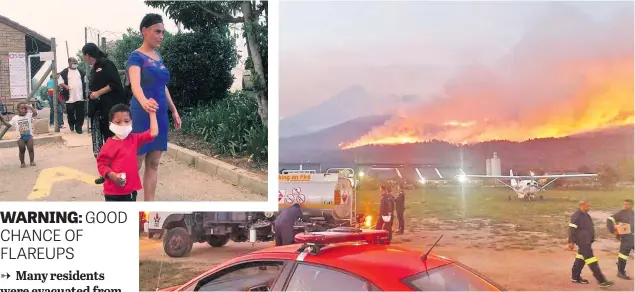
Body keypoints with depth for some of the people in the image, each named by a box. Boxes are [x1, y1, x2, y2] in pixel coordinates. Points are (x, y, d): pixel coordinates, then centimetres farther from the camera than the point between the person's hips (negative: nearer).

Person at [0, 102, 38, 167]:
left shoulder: (29, 115, 3)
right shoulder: (15, 118, 8)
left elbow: (35, 113, -15)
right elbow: (9, 125, 11)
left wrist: (30, 107, -20)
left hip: (29, 135, -1)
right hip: (20, 137, 1)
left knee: (30, 148, -10)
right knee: (22, 149, -6)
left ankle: (32, 161, 2)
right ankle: (22, 162, 7)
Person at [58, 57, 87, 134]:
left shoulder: (80, 72, 15)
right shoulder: (64, 72, 2)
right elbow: (60, 82, 1)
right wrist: (65, 86, -17)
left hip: (80, 97, 2)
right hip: (70, 98, -2)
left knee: (80, 113, -3)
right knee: (70, 112, 7)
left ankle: (78, 127, 2)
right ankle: (71, 124, 28)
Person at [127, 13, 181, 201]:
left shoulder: (158, 57, 12)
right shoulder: (136, 56, -12)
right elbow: (135, 85, -29)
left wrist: (174, 110, 21)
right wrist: (143, 101, -49)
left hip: (160, 115, 7)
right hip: (142, 115, -7)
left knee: (153, 164, 8)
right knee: (135, 164, -3)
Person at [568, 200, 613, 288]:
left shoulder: (586, 215, 12)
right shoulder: (576, 216, -17)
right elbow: (572, 229, -18)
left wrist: (592, 238, 23)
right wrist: (571, 242, -20)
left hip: (587, 241, 10)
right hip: (582, 241, -10)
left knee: (581, 258, 17)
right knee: (592, 261, -9)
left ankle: (575, 277, 28)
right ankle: (601, 281, -8)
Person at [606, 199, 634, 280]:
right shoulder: (621, 213, -7)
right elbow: (609, 220, -11)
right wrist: (613, 231, -16)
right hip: (626, 238, -6)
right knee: (623, 254, -2)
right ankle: (621, 272, 10)